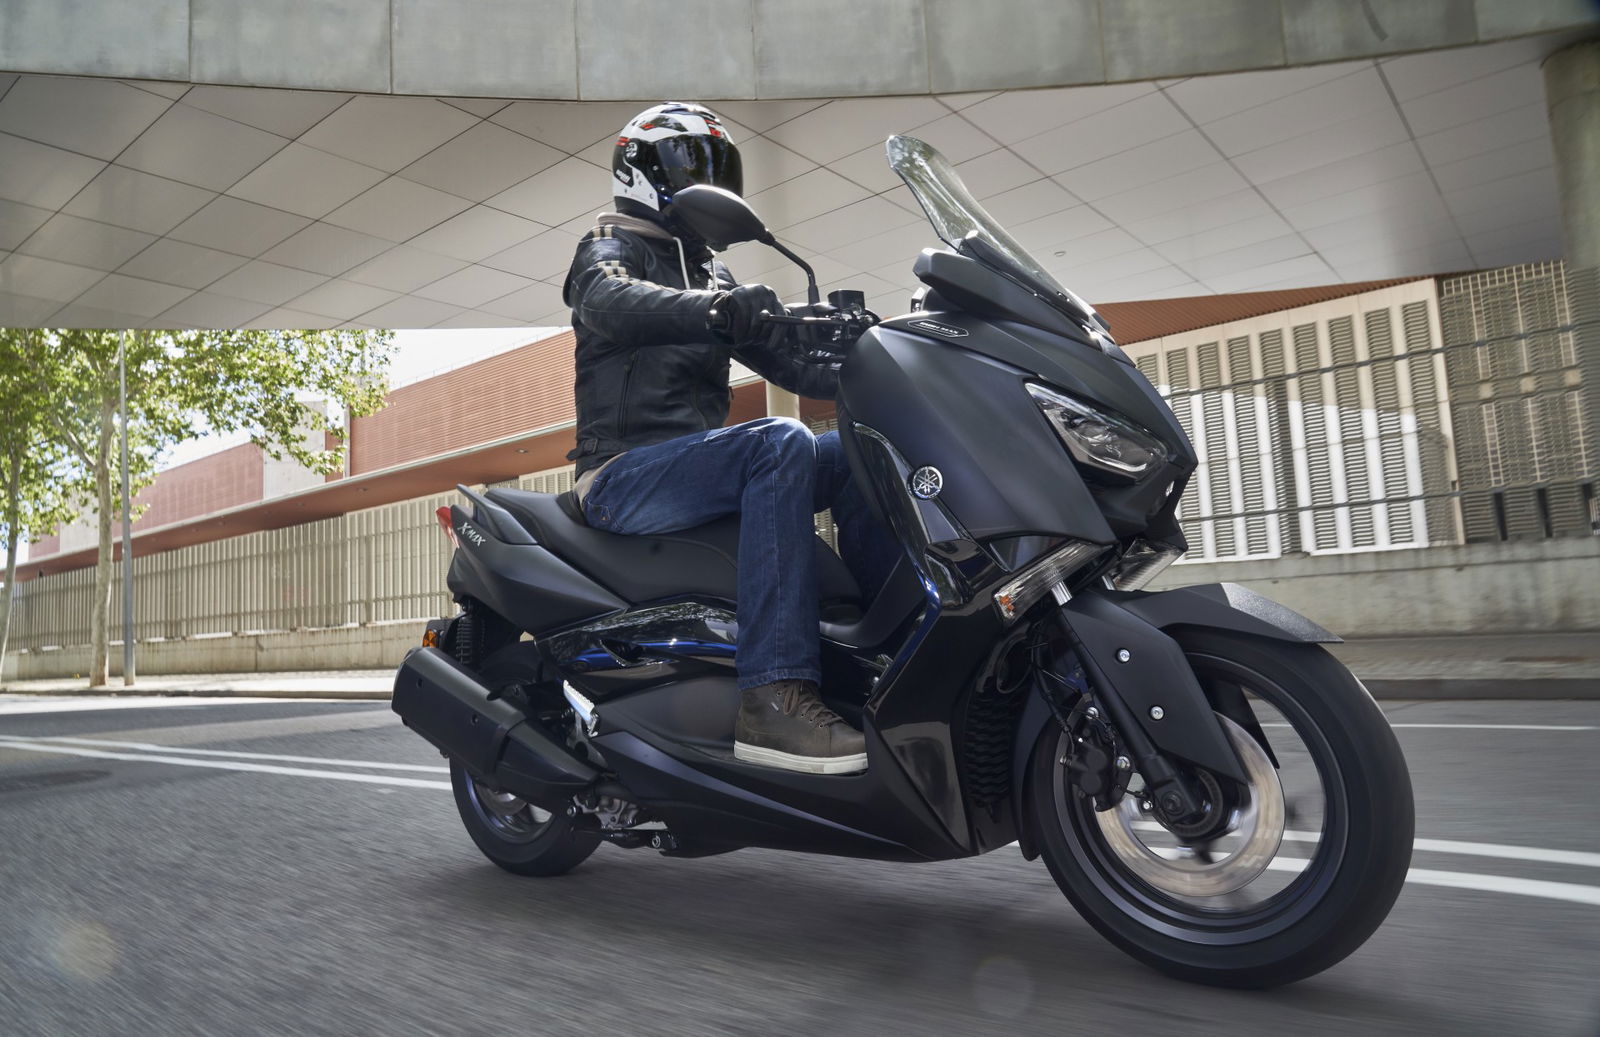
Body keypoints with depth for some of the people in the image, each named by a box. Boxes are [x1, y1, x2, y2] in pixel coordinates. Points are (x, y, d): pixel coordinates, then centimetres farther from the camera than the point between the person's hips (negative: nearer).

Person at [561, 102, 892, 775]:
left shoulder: (711, 275, 25)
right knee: (779, 443, -32)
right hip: (625, 475, -7)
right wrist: (716, 307, -41)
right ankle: (774, 697, -39)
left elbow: (789, 361, 18)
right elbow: (605, 299, -22)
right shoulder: (612, 244, 4)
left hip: (699, 464, 7)